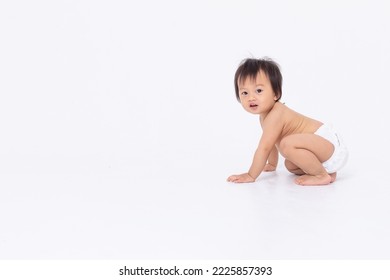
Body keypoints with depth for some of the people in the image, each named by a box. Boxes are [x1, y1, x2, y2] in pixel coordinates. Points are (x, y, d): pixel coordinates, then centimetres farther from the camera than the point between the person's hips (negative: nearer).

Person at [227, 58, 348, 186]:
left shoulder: (275, 116, -23)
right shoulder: (264, 114, 9)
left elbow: (264, 148, -23)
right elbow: (271, 141, 26)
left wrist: (251, 176, -15)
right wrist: (272, 164, 37)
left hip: (328, 142, -11)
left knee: (288, 144, -32)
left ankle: (322, 175, -16)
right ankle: (328, 170, 19)